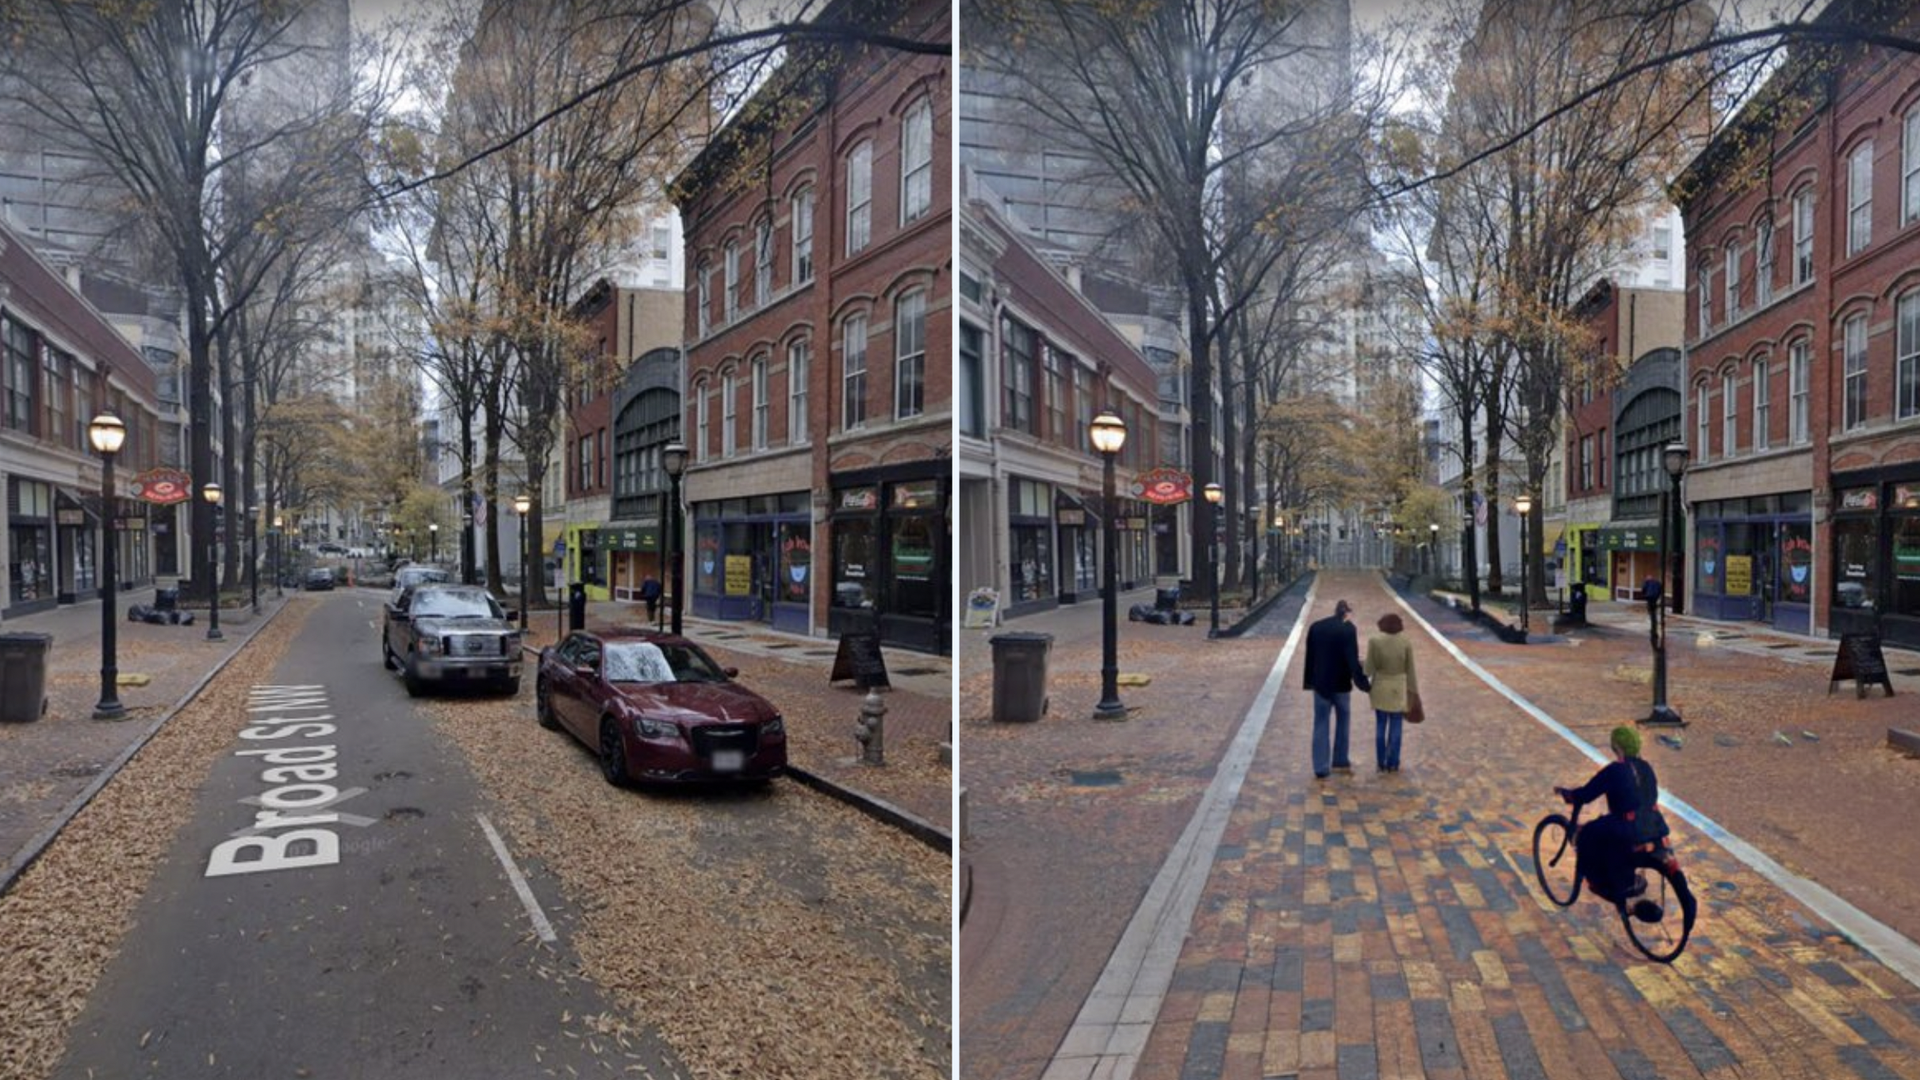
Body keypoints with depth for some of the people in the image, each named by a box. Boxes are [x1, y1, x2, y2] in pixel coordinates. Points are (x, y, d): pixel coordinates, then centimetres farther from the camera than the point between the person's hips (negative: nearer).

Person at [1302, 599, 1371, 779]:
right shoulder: (1348, 629, -12)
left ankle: (1321, 769, 3)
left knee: (1320, 725, 5)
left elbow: (1309, 657, 6)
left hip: (1320, 683, 3)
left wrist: (1309, 682, 13)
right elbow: (1353, 659, -15)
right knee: (1343, 720, 18)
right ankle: (1340, 761, 25)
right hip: (1341, 683, -3)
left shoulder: (1315, 627, 1)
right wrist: (1363, 683, -9)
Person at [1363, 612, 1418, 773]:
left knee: (1380, 726, 9)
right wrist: (1412, 691, 6)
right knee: (1396, 727, 7)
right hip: (1399, 690, 0)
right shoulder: (1406, 644, -8)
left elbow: (1369, 668, -8)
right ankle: (1393, 763, 9)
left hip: (1380, 689, 0)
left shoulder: (1374, 642, -11)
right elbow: (1410, 670, -3)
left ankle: (1381, 763, 12)